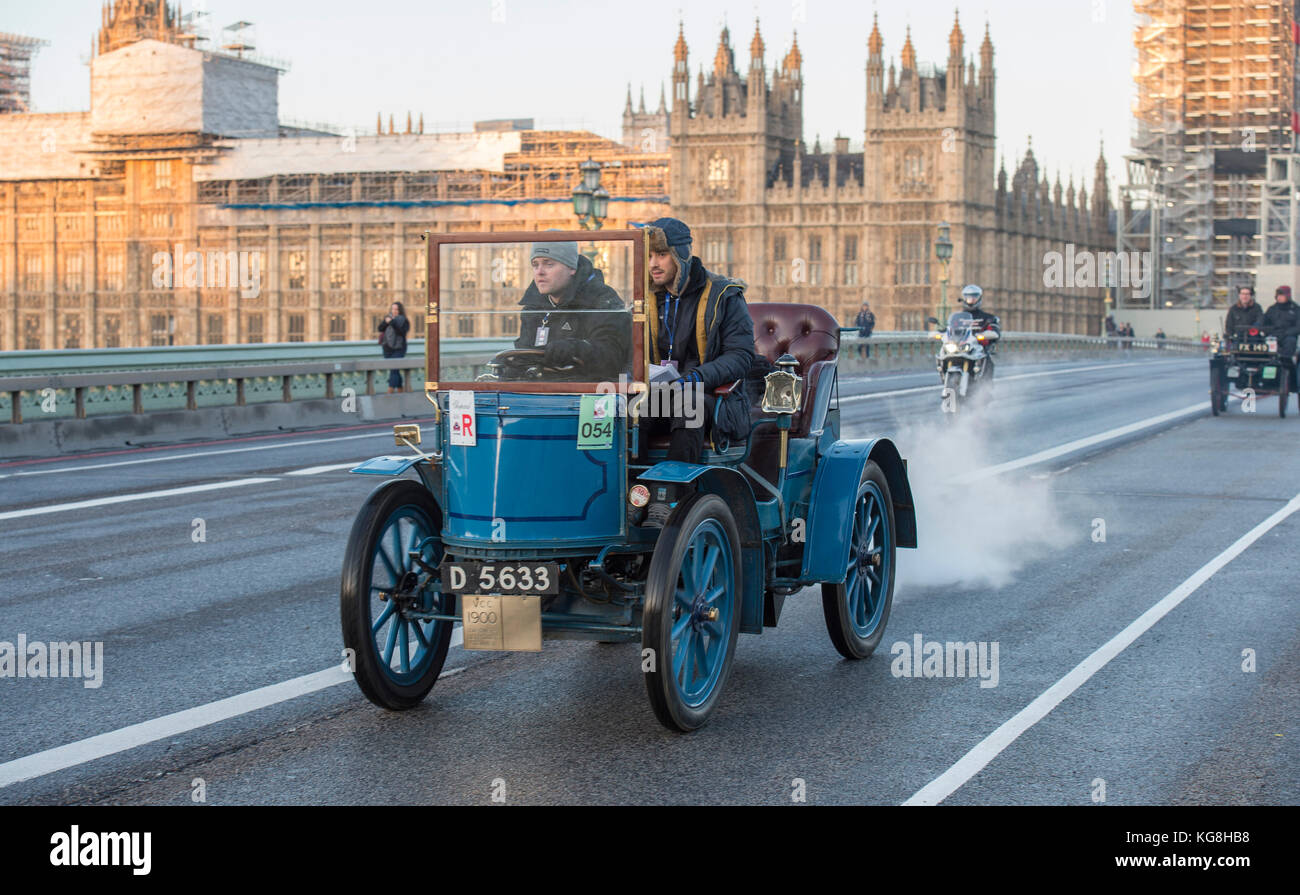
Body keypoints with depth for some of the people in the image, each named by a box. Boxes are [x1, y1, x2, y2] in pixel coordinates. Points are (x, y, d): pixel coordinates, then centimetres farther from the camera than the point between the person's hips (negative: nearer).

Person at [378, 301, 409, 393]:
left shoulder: (404, 321, -5)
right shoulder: (388, 318, 9)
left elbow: (402, 332, -19)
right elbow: (380, 329, 1)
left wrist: (392, 323, -25)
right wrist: (386, 322, -17)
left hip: (398, 349, -5)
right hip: (387, 349, 5)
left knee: (394, 370, -15)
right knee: (394, 371, 12)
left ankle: (390, 392, -22)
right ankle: (400, 391, 23)